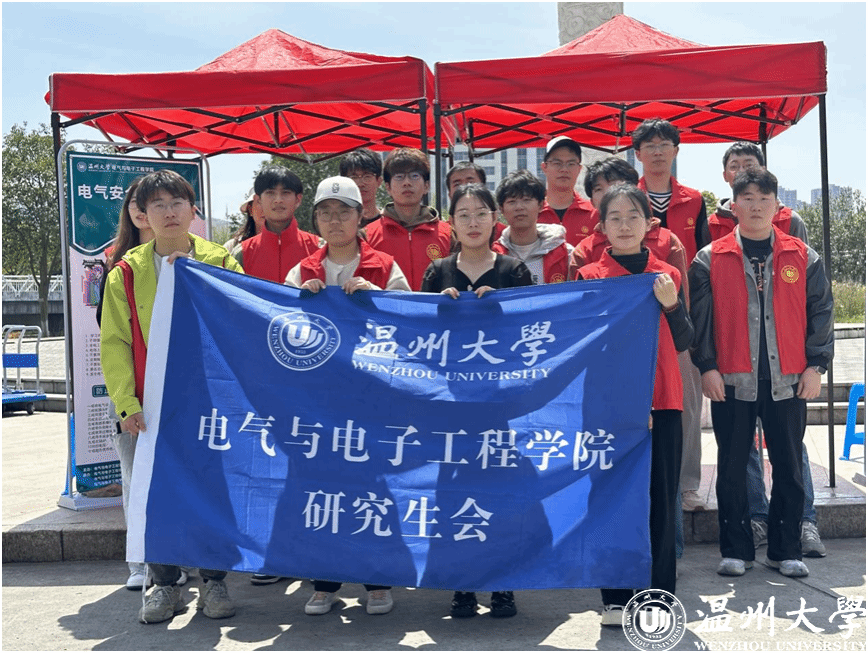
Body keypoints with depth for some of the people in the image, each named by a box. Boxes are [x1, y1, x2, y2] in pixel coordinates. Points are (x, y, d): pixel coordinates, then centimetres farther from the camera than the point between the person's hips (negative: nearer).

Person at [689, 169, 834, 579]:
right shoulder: (710, 259, 2)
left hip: (787, 380, 1)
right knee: (732, 468, 6)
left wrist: (815, 365, 0)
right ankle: (736, 551, 18)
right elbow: (699, 317, 1)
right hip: (731, 380, -1)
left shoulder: (802, 257, 6)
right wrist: (707, 366, -5)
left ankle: (785, 551, 20)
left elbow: (820, 311, 7)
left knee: (789, 467, 7)